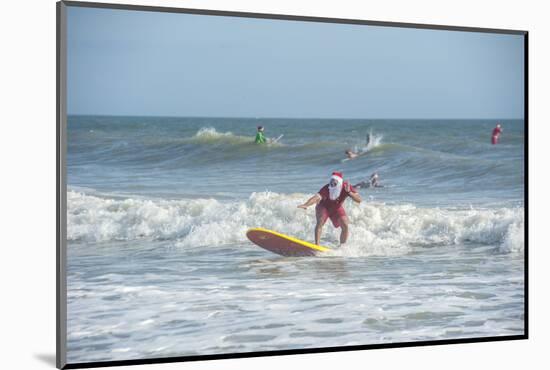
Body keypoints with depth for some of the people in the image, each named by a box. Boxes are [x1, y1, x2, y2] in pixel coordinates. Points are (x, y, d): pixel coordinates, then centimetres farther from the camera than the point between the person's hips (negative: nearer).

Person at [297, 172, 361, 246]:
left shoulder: (346, 187, -28)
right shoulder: (327, 189, -37)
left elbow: (359, 200, -31)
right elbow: (317, 197, -52)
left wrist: (349, 192, -47)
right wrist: (306, 205, -69)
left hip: (337, 208, 3)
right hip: (324, 206, -3)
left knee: (345, 226, -10)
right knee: (320, 222, -27)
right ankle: (316, 245, -18)